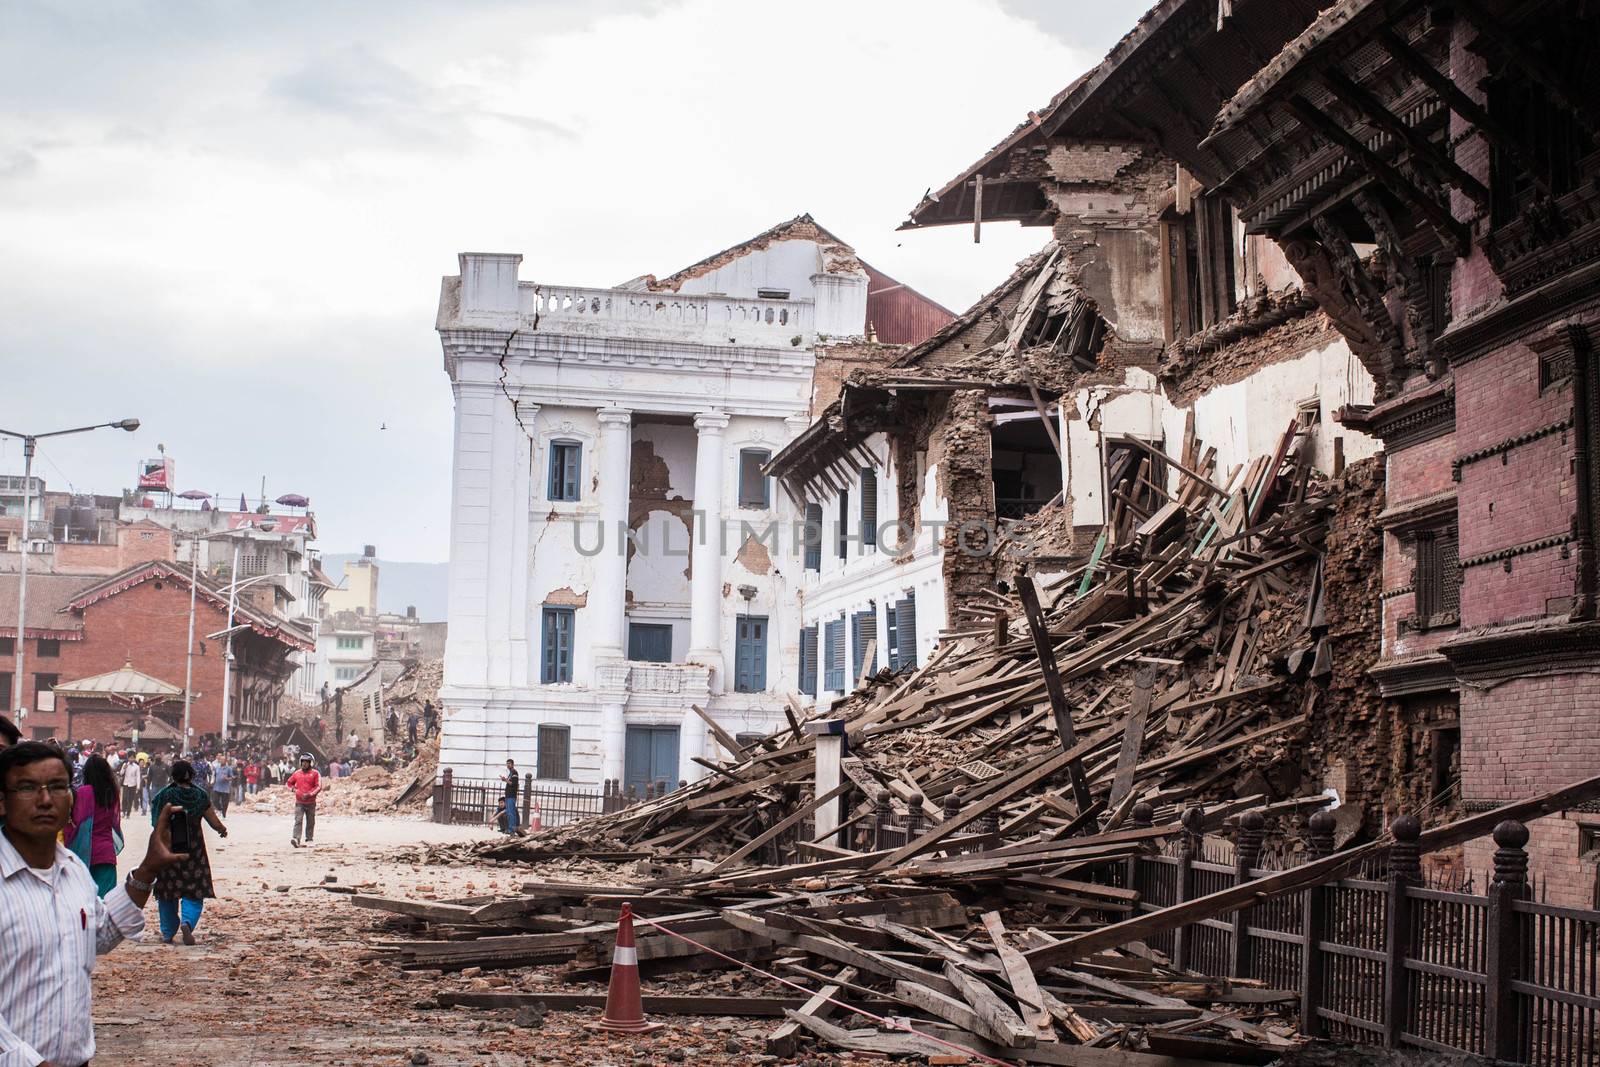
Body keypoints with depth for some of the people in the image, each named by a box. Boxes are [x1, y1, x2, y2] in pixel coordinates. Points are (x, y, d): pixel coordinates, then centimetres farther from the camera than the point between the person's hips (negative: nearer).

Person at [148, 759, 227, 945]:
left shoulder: (165, 795, -7)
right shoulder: (201, 796, -1)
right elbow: (215, 823, 5)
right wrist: (223, 830, 23)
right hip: (194, 851, 1)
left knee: (168, 894, 11)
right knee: (194, 892, 4)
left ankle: (168, 933, 16)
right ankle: (186, 922, -21)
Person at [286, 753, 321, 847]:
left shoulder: (315, 773, 0)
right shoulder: (297, 773, 9)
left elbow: (319, 787, -7)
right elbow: (289, 783, 23)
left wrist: (310, 794, -18)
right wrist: (293, 788, 3)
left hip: (311, 803, -1)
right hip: (299, 802, 1)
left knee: (310, 822, 8)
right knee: (298, 820, -13)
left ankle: (309, 839, 20)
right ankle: (296, 839, -23)